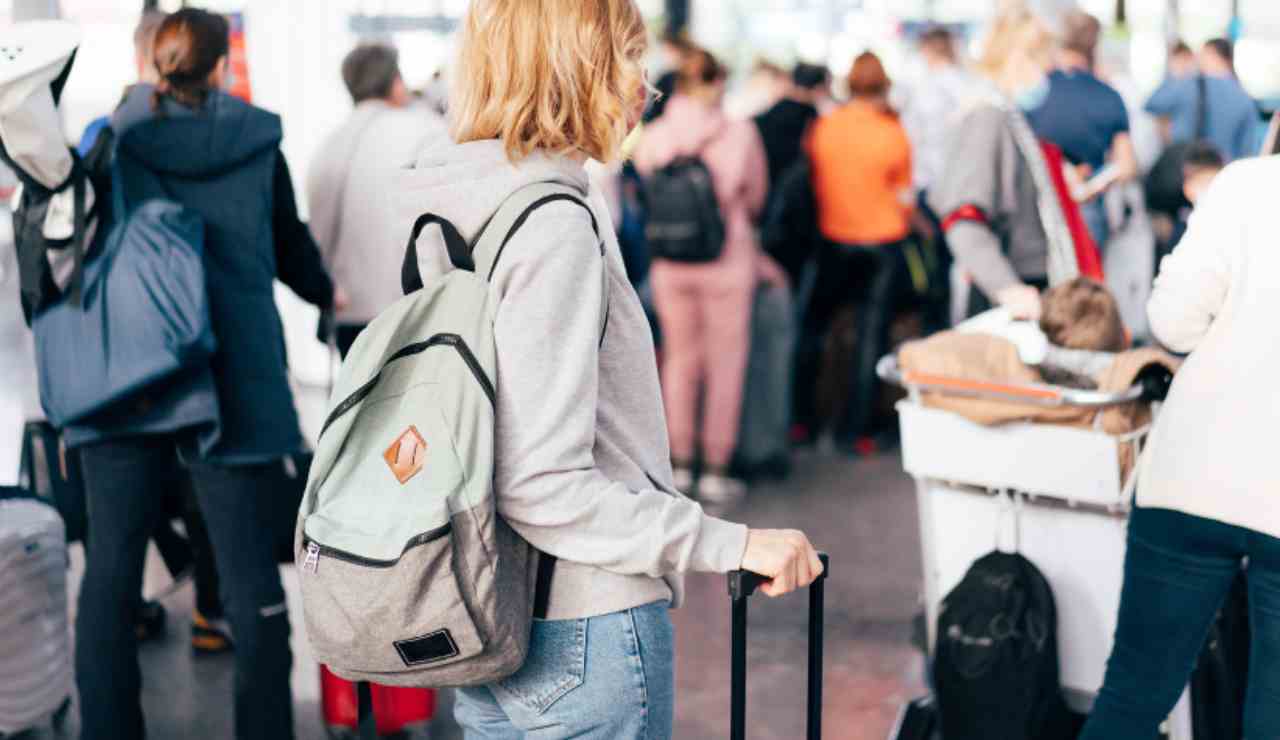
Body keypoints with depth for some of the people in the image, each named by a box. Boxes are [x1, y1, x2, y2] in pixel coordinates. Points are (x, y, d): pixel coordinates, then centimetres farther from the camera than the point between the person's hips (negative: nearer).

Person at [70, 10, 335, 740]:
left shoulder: (111, 138, 3)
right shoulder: (256, 142, 3)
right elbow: (292, 249, 14)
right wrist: (329, 293, 34)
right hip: (233, 378, -1)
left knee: (111, 564, 9)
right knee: (249, 571, 4)